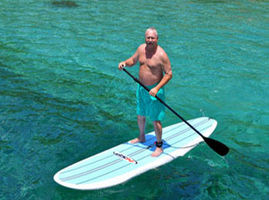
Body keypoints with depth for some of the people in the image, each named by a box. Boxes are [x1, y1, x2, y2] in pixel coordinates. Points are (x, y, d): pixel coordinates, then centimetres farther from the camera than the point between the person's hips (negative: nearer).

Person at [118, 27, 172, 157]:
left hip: (154, 90, -7)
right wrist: (124, 63, -8)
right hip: (141, 87, 7)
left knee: (156, 120, -1)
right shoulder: (141, 48, 0)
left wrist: (157, 88, -24)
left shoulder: (161, 54, -19)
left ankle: (159, 146, 16)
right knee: (140, 115, 22)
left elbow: (169, 74, -16)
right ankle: (141, 138, 45)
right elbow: (133, 60, 15)